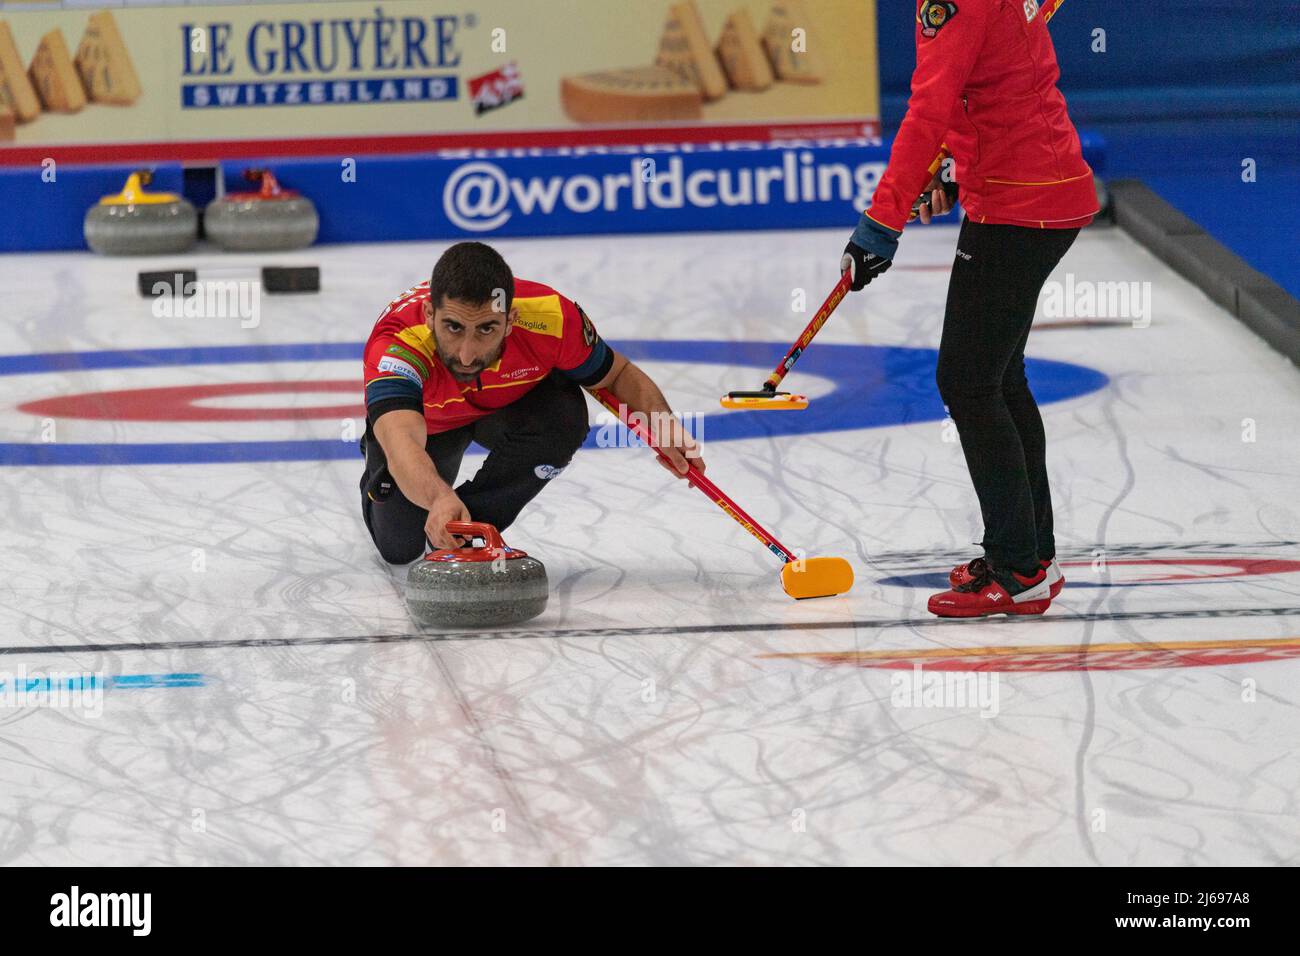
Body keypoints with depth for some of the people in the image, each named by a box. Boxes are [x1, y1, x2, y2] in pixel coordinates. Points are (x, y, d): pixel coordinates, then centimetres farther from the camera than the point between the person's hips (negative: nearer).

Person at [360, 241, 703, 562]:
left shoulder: (551, 318, -37)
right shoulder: (397, 344, -46)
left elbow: (618, 375, -15)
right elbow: (402, 444, -63)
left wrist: (662, 426, -33)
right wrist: (440, 498, -83)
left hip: (507, 407, 1)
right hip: (422, 420, -1)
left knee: (563, 416, -30)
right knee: (399, 548, -6)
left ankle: (477, 521, -6)